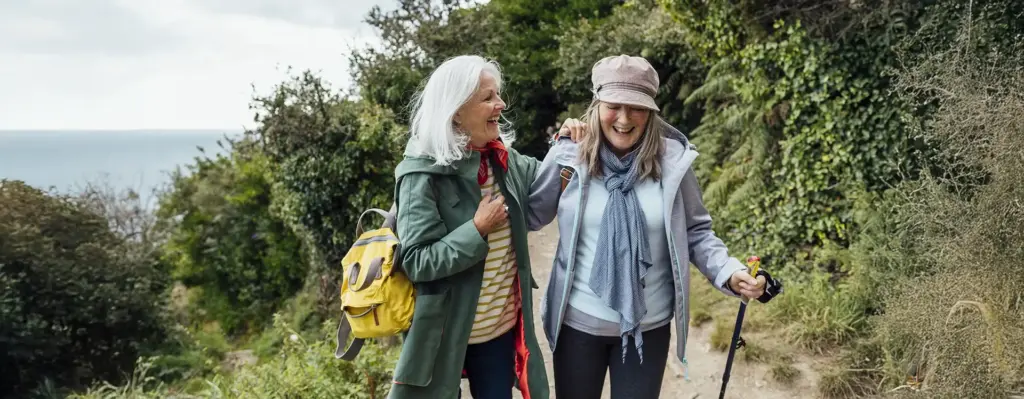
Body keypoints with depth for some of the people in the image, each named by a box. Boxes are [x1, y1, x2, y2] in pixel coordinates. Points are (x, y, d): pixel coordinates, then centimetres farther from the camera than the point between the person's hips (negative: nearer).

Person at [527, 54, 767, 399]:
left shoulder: (673, 160, -7)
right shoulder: (569, 157, -8)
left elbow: (695, 232, 2)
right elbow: (530, 216, 3)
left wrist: (729, 273, -12)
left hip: (648, 327, 0)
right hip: (578, 322, 1)